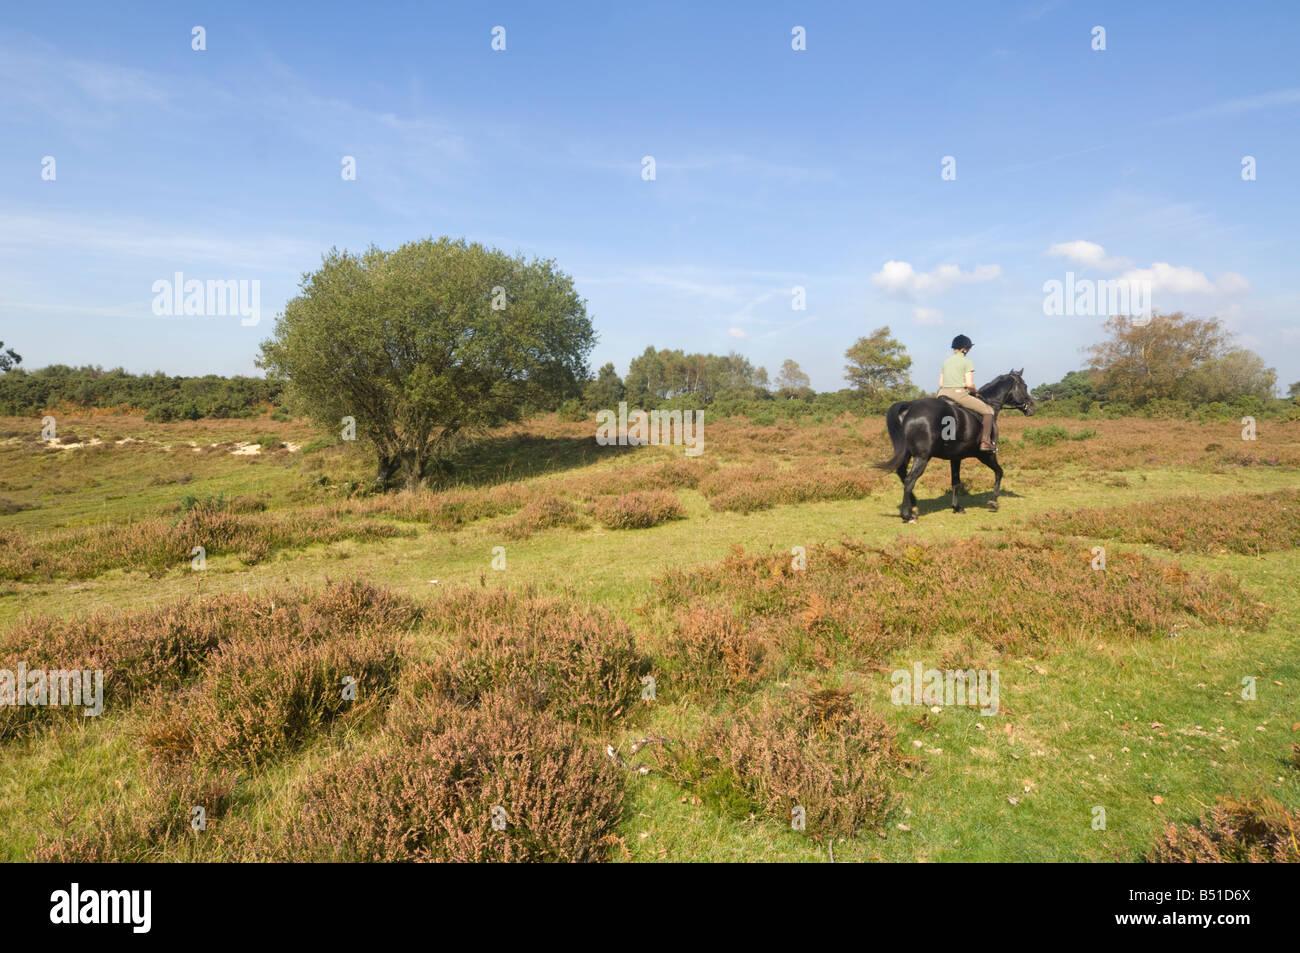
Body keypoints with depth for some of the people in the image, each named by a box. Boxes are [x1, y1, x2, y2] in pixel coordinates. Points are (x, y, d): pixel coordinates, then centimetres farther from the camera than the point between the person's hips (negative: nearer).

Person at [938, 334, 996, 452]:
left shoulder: (946, 362, 16)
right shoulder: (966, 362, -2)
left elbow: (940, 383, 14)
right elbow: (969, 384, -10)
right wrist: (975, 392, 9)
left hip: (943, 394, 6)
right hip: (959, 393, -6)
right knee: (988, 411, 6)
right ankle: (985, 442, -2)